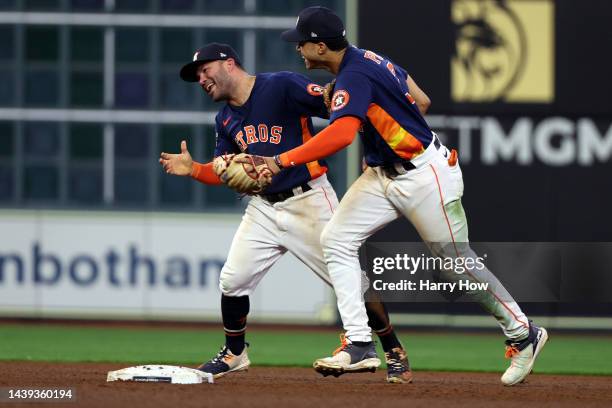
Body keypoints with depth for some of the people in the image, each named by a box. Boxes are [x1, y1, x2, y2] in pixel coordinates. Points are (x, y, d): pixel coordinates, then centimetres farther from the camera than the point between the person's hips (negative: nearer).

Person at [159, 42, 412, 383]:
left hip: (309, 202, -6)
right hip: (264, 208, 7)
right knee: (233, 280, 0)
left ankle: (395, 352, 8)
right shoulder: (226, 119, 10)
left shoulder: (283, 86, -14)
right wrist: (193, 169, -3)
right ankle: (234, 354, 23)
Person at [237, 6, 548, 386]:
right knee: (336, 240, -2)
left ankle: (523, 334, 17)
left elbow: (341, 134, -41)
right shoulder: (367, 58, 6)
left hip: (425, 176, -10)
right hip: (384, 175, 10)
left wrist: (281, 161, -42)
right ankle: (359, 343, -5)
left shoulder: (353, 77, -24)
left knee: (457, 263, 0)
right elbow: (421, 101, 13)